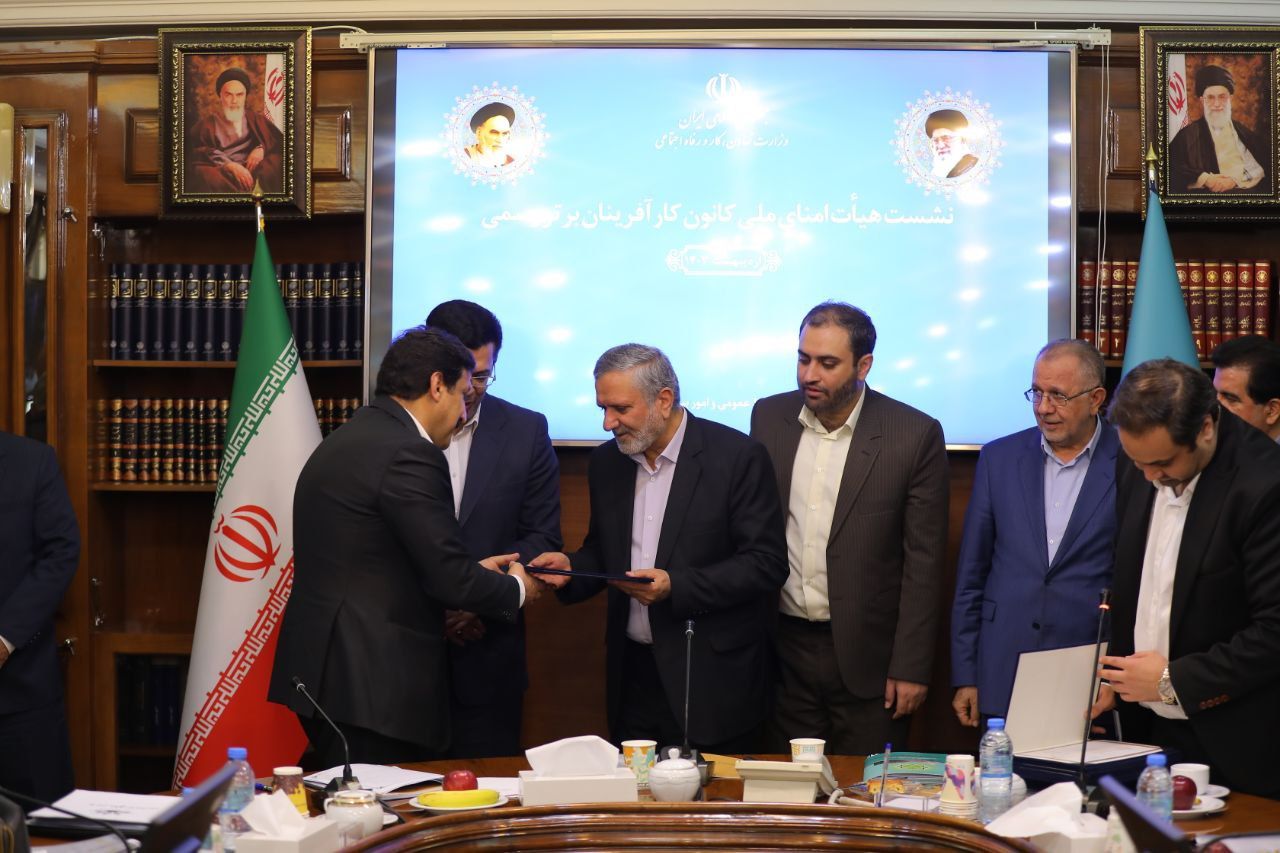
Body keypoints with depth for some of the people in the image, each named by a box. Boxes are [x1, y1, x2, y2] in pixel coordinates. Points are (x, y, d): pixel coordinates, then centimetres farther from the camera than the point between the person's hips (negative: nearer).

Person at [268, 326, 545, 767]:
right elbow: (450, 580, -17)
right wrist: (516, 589, 2)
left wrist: (472, 573, 20)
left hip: (323, 675, 10)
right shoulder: (409, 455, -16)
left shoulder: (348, 440, 14)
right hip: (371, 685, -10)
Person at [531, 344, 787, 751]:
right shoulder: (606, 462, 8)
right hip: (632, 676, 5)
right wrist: (571, 567, -3)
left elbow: (767, 563, -12)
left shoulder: (737, 456, -10)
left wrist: (676, 586, -21)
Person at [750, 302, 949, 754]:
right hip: (786, 649, 3)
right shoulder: (769, 417, 3)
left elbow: (923, 561, -7)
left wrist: (911, 667, -8)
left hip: (868, 659, -3)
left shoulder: (915, 435, -9)